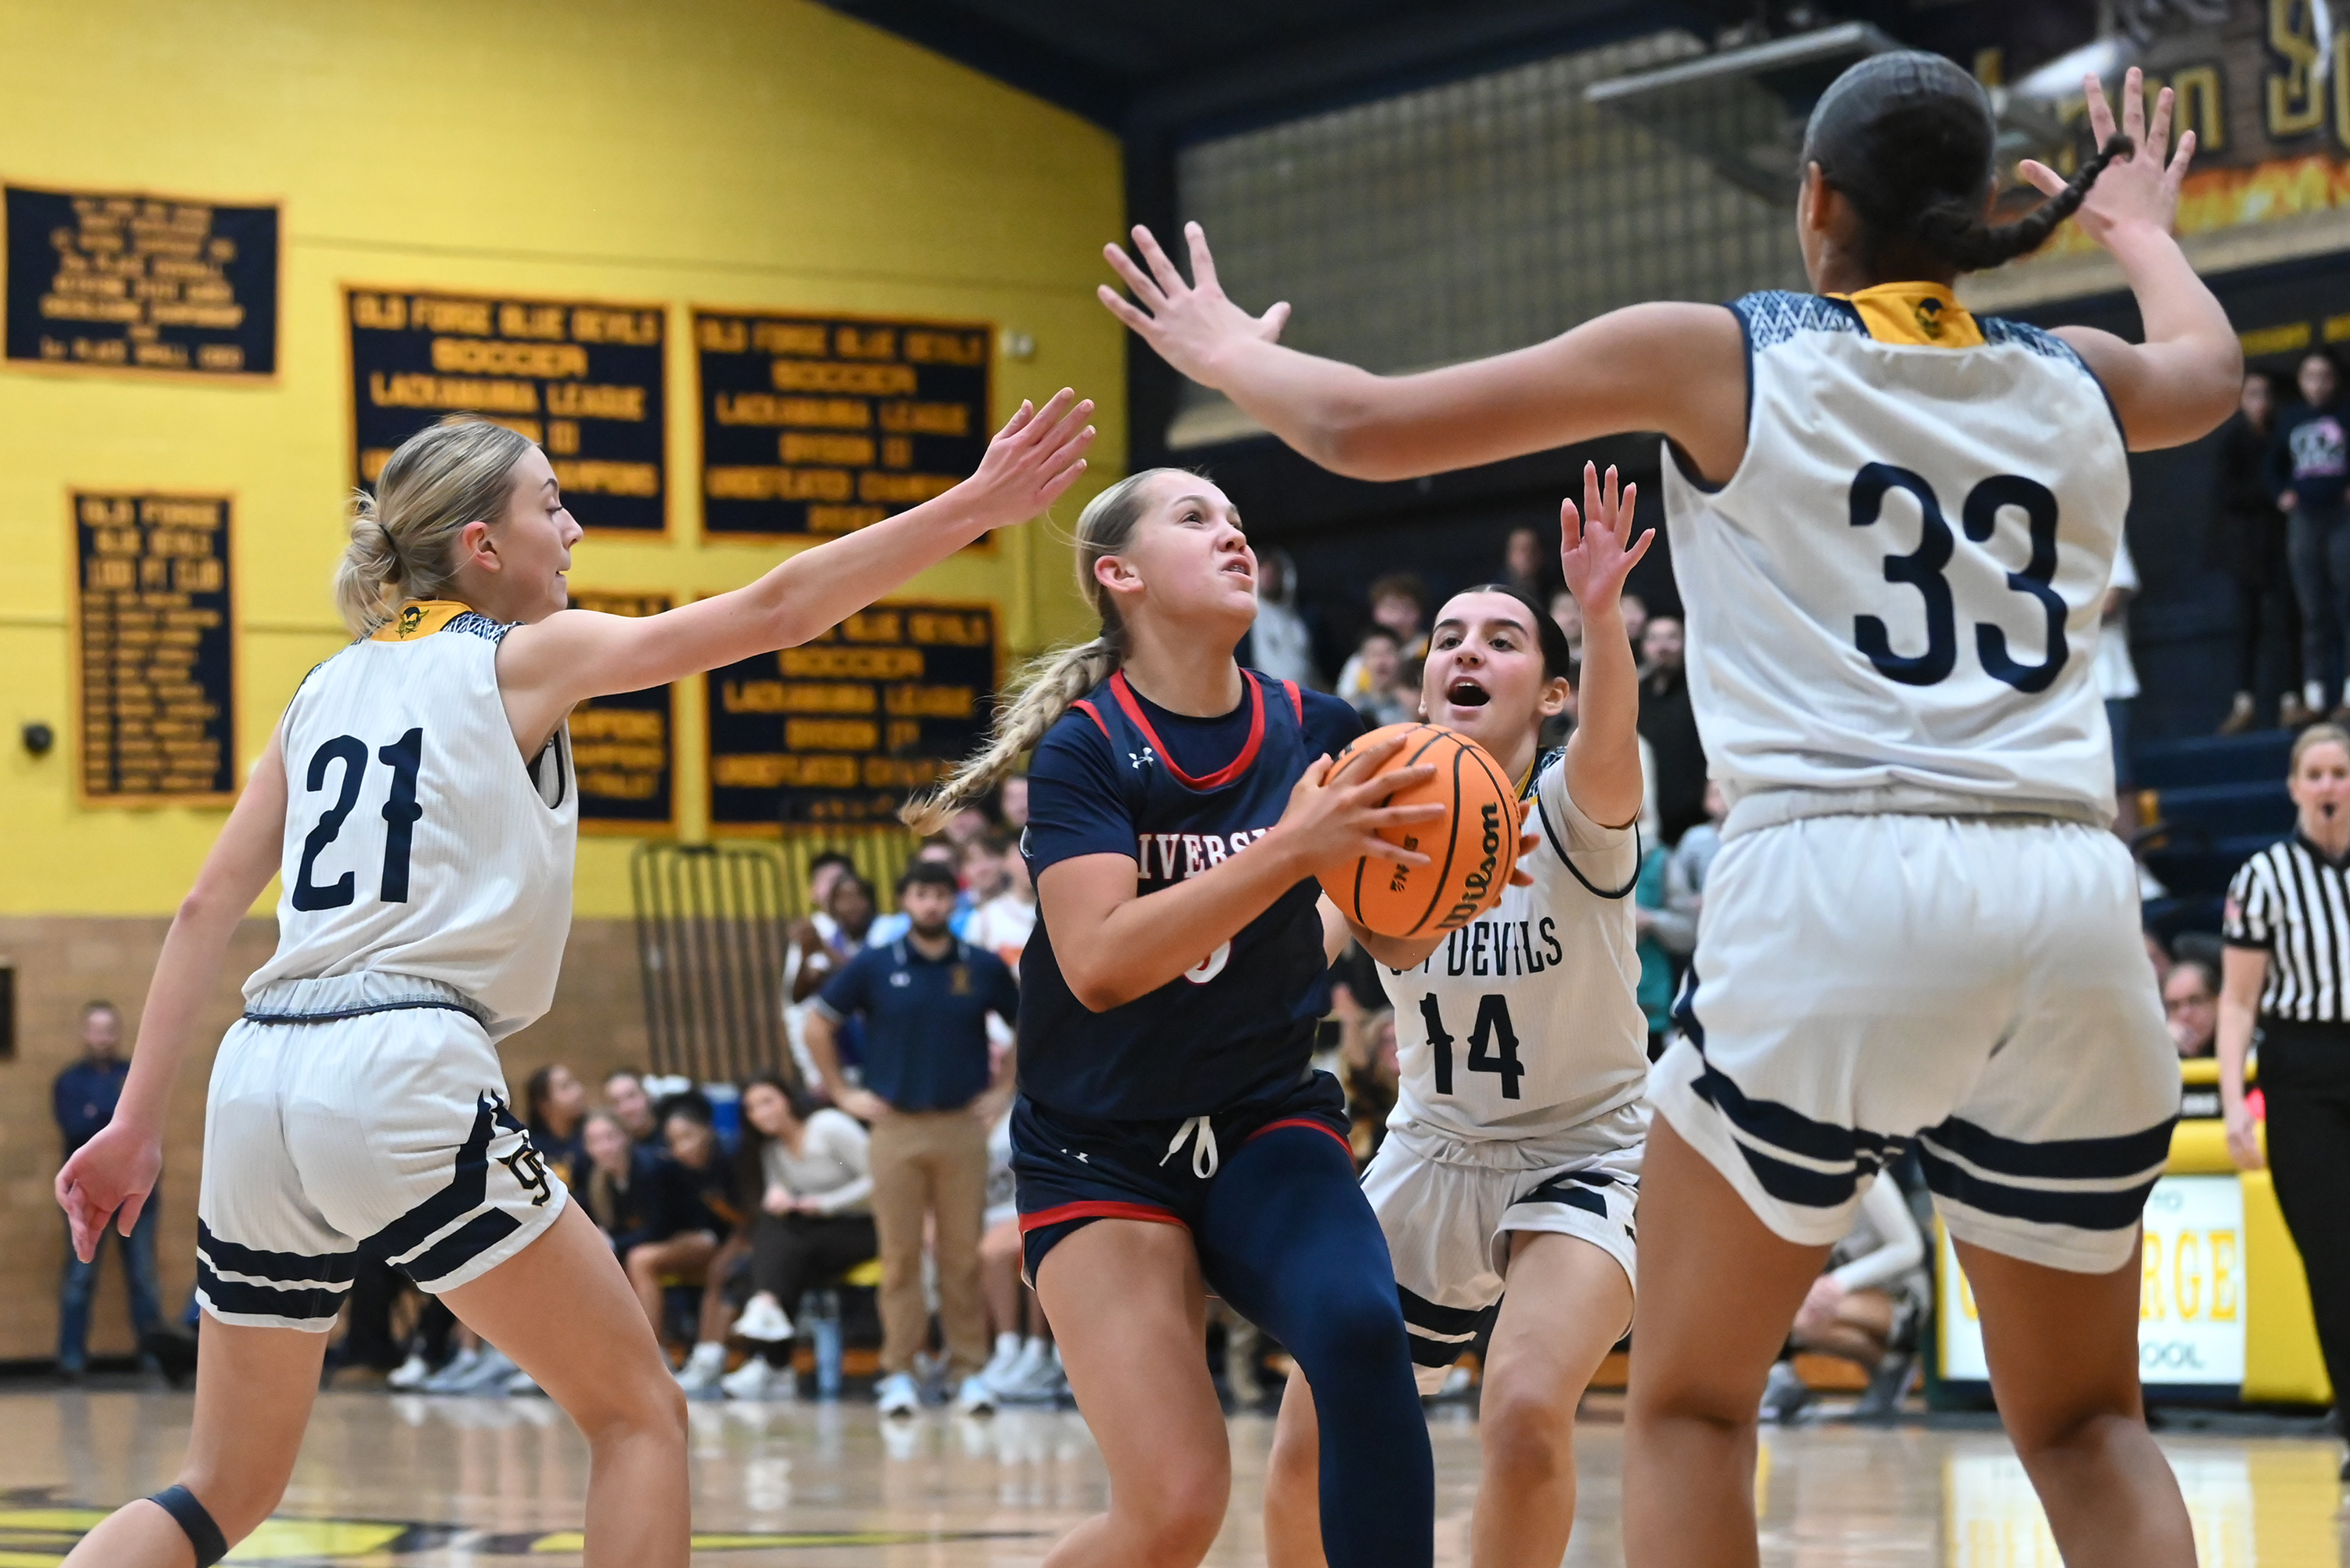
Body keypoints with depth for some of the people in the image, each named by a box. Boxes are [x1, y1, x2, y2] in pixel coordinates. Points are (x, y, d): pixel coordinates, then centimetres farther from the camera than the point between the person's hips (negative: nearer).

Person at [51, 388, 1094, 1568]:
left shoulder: (327, 687, 19)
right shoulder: (522, 659, 4)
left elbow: (208, 909, 15)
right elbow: (773, 610, -2)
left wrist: (137, 1125, 17)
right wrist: (974, 508, 1)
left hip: (259, 1080, 6)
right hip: (402, 1075, -6)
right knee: (639, 1413, 7)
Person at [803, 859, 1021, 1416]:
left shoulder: (983, 968, 4)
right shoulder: (874, 967, 2)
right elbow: (816, 1025, 8)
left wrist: (1004, 1089, 8)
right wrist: (843, 1093, 4)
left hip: (962, 1126, 0)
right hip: (896, 1127, 0)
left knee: (962, 1255, 0)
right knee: (900, 1255, 1)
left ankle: (970, 1370, 5)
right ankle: (898, 1373, 6)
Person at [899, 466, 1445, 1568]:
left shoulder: (1314, 731, -2)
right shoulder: (1085, 745, -11)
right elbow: (1101, 961, -26)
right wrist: (1293, 848, -32)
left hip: (1268, 1127, 3)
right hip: (1099, 1155, -3)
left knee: (1361, 1329, -30)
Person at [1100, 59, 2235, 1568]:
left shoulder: (1718, 355, 6)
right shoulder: (2075, 378, 17)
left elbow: (1366, 428, 10)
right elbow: (2209, 368, 43)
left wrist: (1231, 352, 31)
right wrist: (2141, 229, 64)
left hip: (1836, 888, -3)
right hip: (2071, 900, 4)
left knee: (1689, 1405, 11)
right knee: (2086, 1425, 16)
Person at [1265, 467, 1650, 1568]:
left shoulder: (1572, 816, -15)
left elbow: (1609, 748, -40)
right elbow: (1393, 942, -28)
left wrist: (1599, 614, -61)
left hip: (1584, 1156, -4)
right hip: (1432, 1154, 4)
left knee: (1525, 1409, -30)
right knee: (1304, 1460, 0)